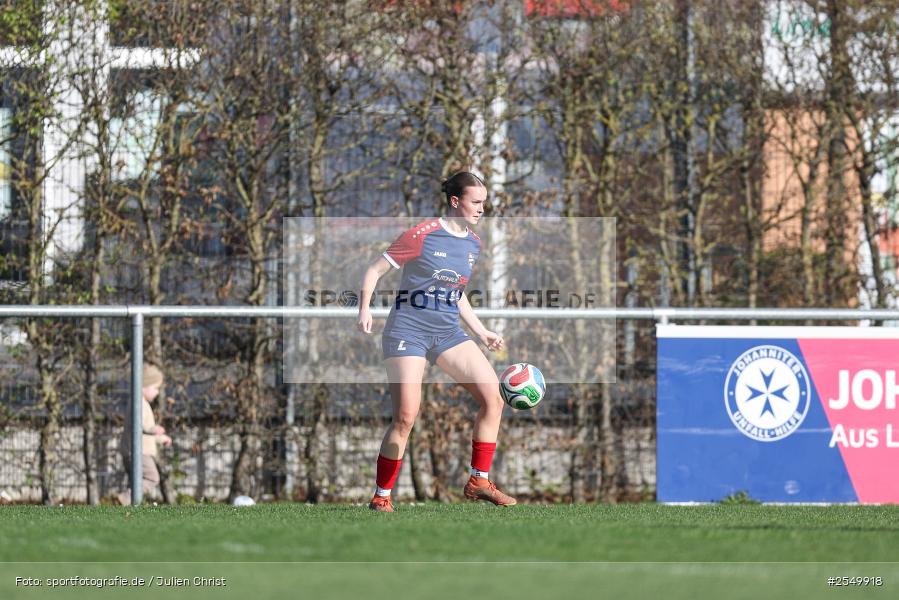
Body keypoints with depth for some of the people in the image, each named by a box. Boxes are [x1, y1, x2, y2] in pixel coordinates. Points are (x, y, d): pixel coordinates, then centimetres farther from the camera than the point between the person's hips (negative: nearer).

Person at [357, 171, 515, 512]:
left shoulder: (473, 244, 9)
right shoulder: (422, 235, -11)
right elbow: (375, 270, -6)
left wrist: (482, 333, 20)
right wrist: (364, 309, -20)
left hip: (449, 333, 6)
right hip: (409, 330, -6)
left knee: (493, 397, -8)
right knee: (406, 416, -13)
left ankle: (478, 482, 3)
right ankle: (381, 496, 0)